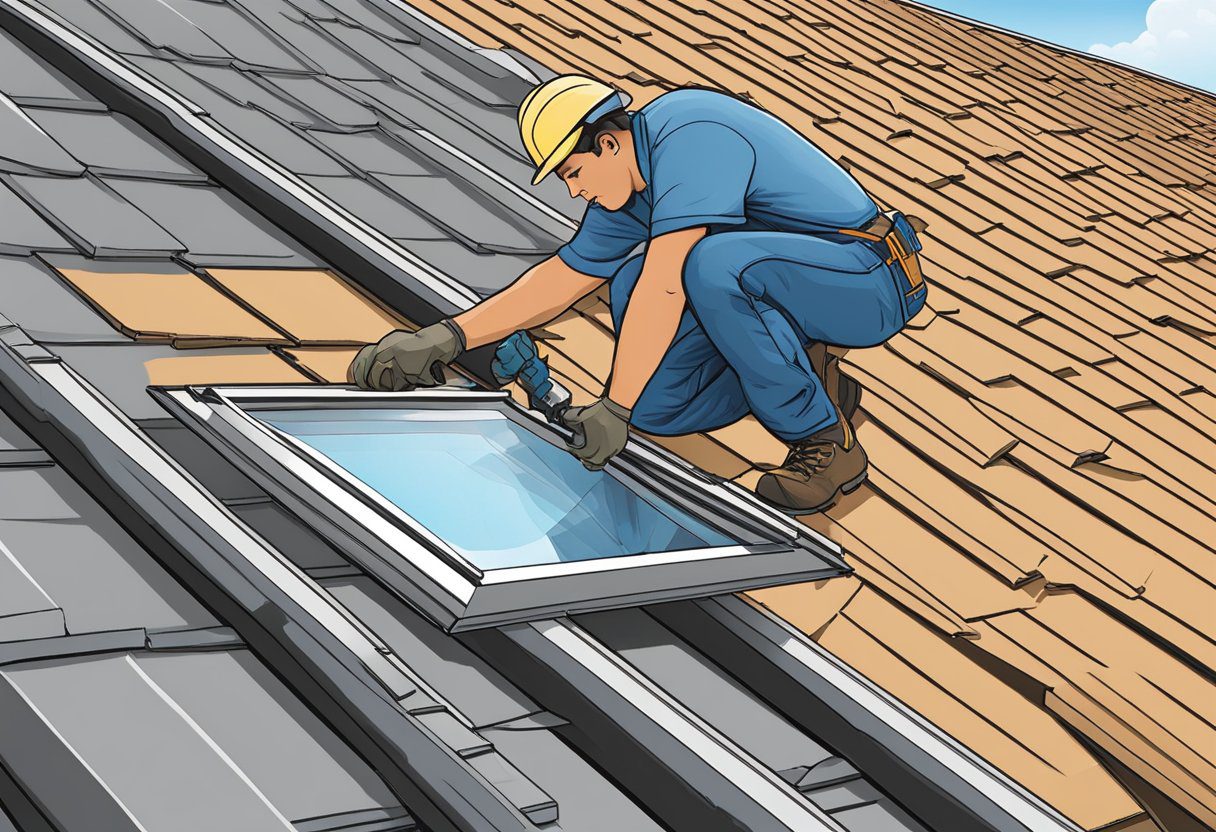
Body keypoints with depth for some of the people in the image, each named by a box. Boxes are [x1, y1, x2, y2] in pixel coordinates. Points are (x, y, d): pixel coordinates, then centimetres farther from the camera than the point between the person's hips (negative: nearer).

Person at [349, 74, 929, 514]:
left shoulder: (691, 138, -23)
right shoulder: (627, 187, 6)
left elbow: (665, 287, -30)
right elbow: (562, 276, 14)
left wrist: (615, 410, -27)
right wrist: (446, 338, 7)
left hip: (873, 280, -8)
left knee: (713, 265, -36)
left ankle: (826, 443, -19)